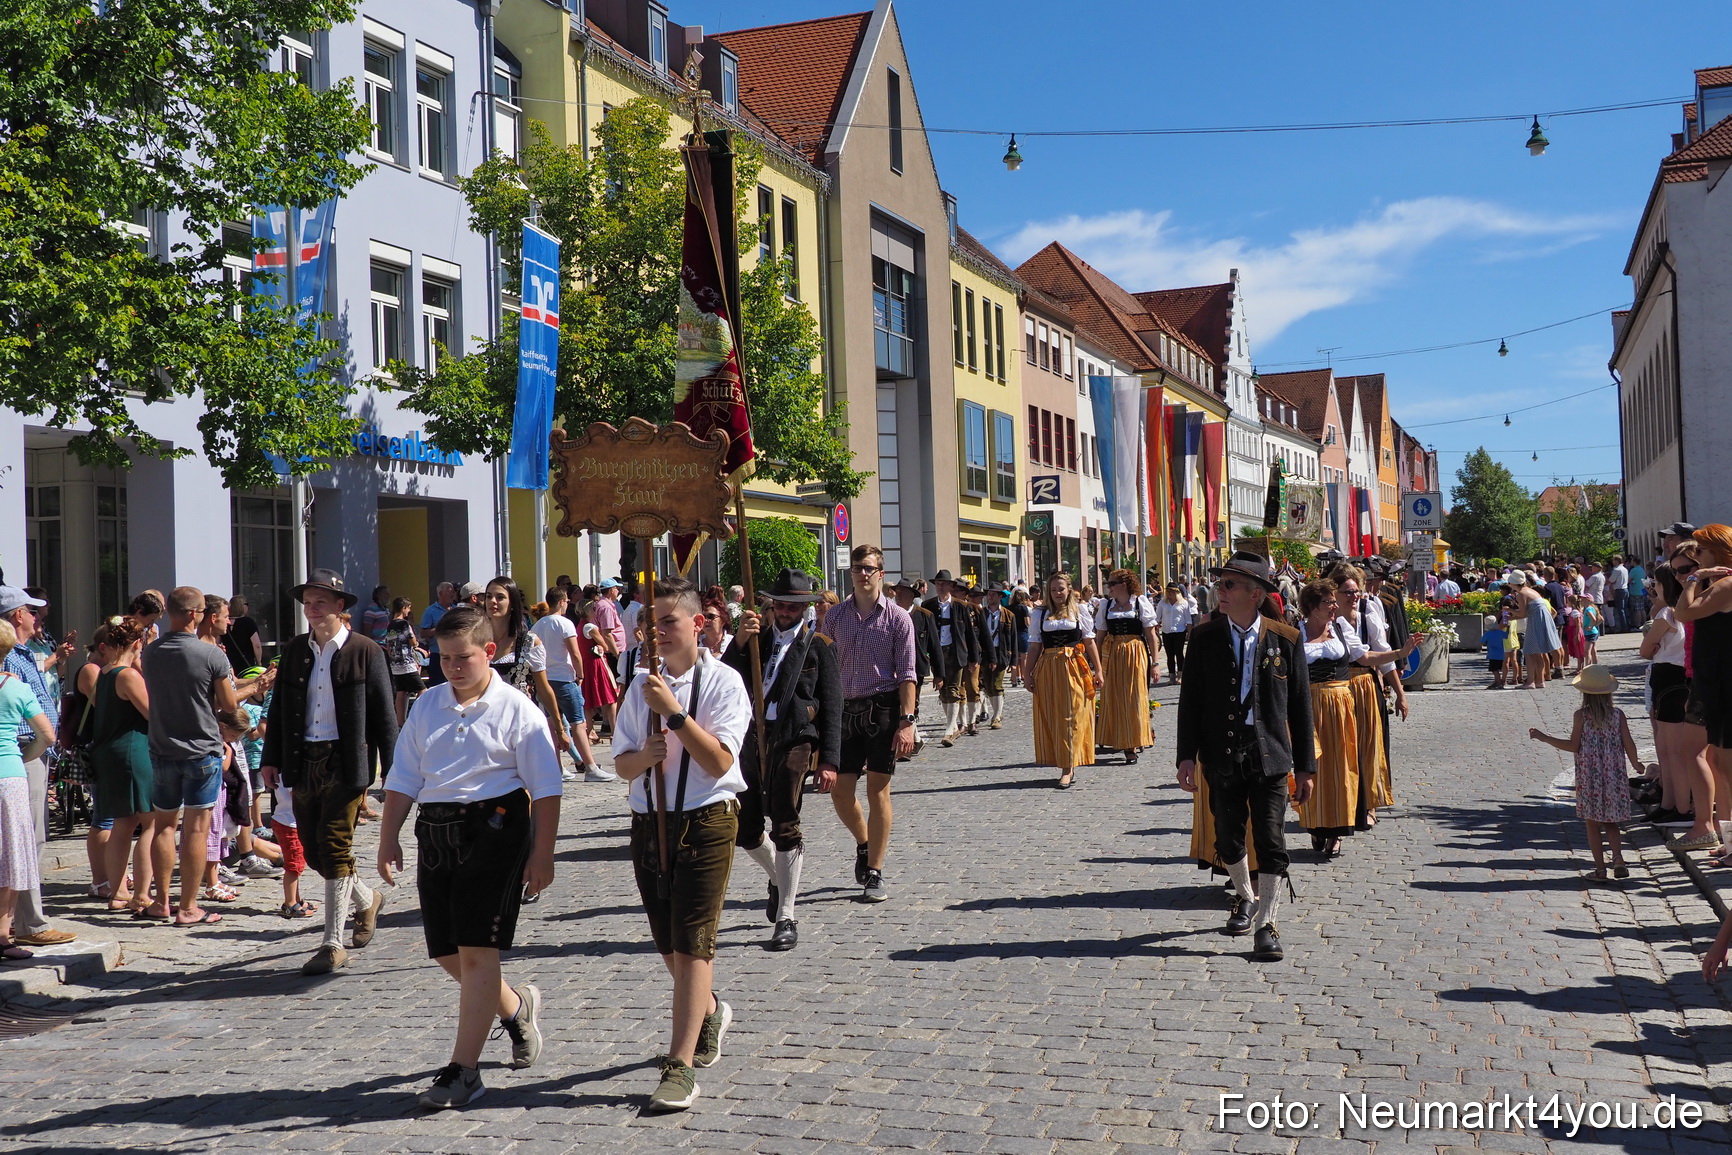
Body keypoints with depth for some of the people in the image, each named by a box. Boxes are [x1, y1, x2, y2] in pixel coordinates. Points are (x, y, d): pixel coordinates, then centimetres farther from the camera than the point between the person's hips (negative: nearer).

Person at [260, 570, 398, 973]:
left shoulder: (365, 651, -3)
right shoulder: (294, 651, 10)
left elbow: (384, 714, -3)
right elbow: (278, 708, 15)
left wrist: (392, 771, -5)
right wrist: (271, 758, 8)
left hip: (346, 763, -5)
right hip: (304, 762, 5)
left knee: (334, 849, -7)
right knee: (312, 849, 10)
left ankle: (333, 945, 1)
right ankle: (366, 899, 36)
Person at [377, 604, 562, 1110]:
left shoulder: (515, 709, -4)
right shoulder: (426, 706, 11)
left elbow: (545, 788, -5)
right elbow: (403, 778, 13)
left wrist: (542, 853, -8)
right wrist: (388, 838, 6)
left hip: (494, 828, -6)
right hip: (435, 830, 6)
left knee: (476, 950, -7)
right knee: (446, 951, 10)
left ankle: (463, 1069, 1)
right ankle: (516, 1007, 38)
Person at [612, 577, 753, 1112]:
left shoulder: (723, 682, -8)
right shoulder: (640, 685, 8)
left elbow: (718, 760, -17)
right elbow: (622, 765, 9)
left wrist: (674, 712, -23)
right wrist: (645, 755, -13)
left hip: (706, 821, -6)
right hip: (649, 822, 6)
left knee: (692, 943, -8)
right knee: (667, 943, 16)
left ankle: (680, 1066, -5)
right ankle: (709, 1012, 44)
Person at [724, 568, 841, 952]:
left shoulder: (818, 646, 5)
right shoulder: (756, 640, 15)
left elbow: (831, 707, 2)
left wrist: (829, 760, -5)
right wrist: (739, 642, -14)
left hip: (795, 741, -4)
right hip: (752, 740, 4)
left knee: (785, 827, -10)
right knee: (743, 831, 8)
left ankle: (786, 917, 1)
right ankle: (779, 877, 38)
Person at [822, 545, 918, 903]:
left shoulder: (898, 617, -2)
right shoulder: (835, 616, 8)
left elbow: (906, 673, -5)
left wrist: (906, 721, -13)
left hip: (883, 707, -3)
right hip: (845, 708, 3)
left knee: (878, 790, -1)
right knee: (840, 792, 3)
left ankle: (875, 874, 8)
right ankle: (864, 844, 33)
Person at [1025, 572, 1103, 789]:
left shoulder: (1079, 611, 7)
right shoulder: (1040, 614, 10)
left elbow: (1089, 642, 7)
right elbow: (1035, 646, 9)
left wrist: (1097, 670, 2)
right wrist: (1030, 674, 4)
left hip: (1075, 668, -2)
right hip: (1048, 670, 2)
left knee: (1071, 717, -6)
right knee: (1050, 718, 2)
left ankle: (1068, 768, -6)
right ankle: (1067, 768, 12)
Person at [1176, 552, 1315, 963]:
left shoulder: (1286, 640, -1)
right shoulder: (1204, 637, 1)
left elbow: (1300, 705, 2)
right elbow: (1190, 699, 2)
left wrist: (1305, 766, 2)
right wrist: (1186, 755, -6)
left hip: (1270, 755, -2)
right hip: (1221, 755, 2)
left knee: (1270, 841, -4)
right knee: (1228, 838, 12)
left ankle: (1266, 923, 6)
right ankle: (1245, 897, 39)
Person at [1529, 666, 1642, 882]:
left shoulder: (1581, 716, -7)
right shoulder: (1618, 714, -1)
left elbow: (1573, 746, -9)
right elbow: (1628, 743, -1)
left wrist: (1544, 737, -2)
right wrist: (1635, 763, 17)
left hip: (1589, 778, -2)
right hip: (1614, 776, 3)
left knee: (1592, 823, 5)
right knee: (1610, 822, 15)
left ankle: (1600, 868, 4)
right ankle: (1618, 857, -5)